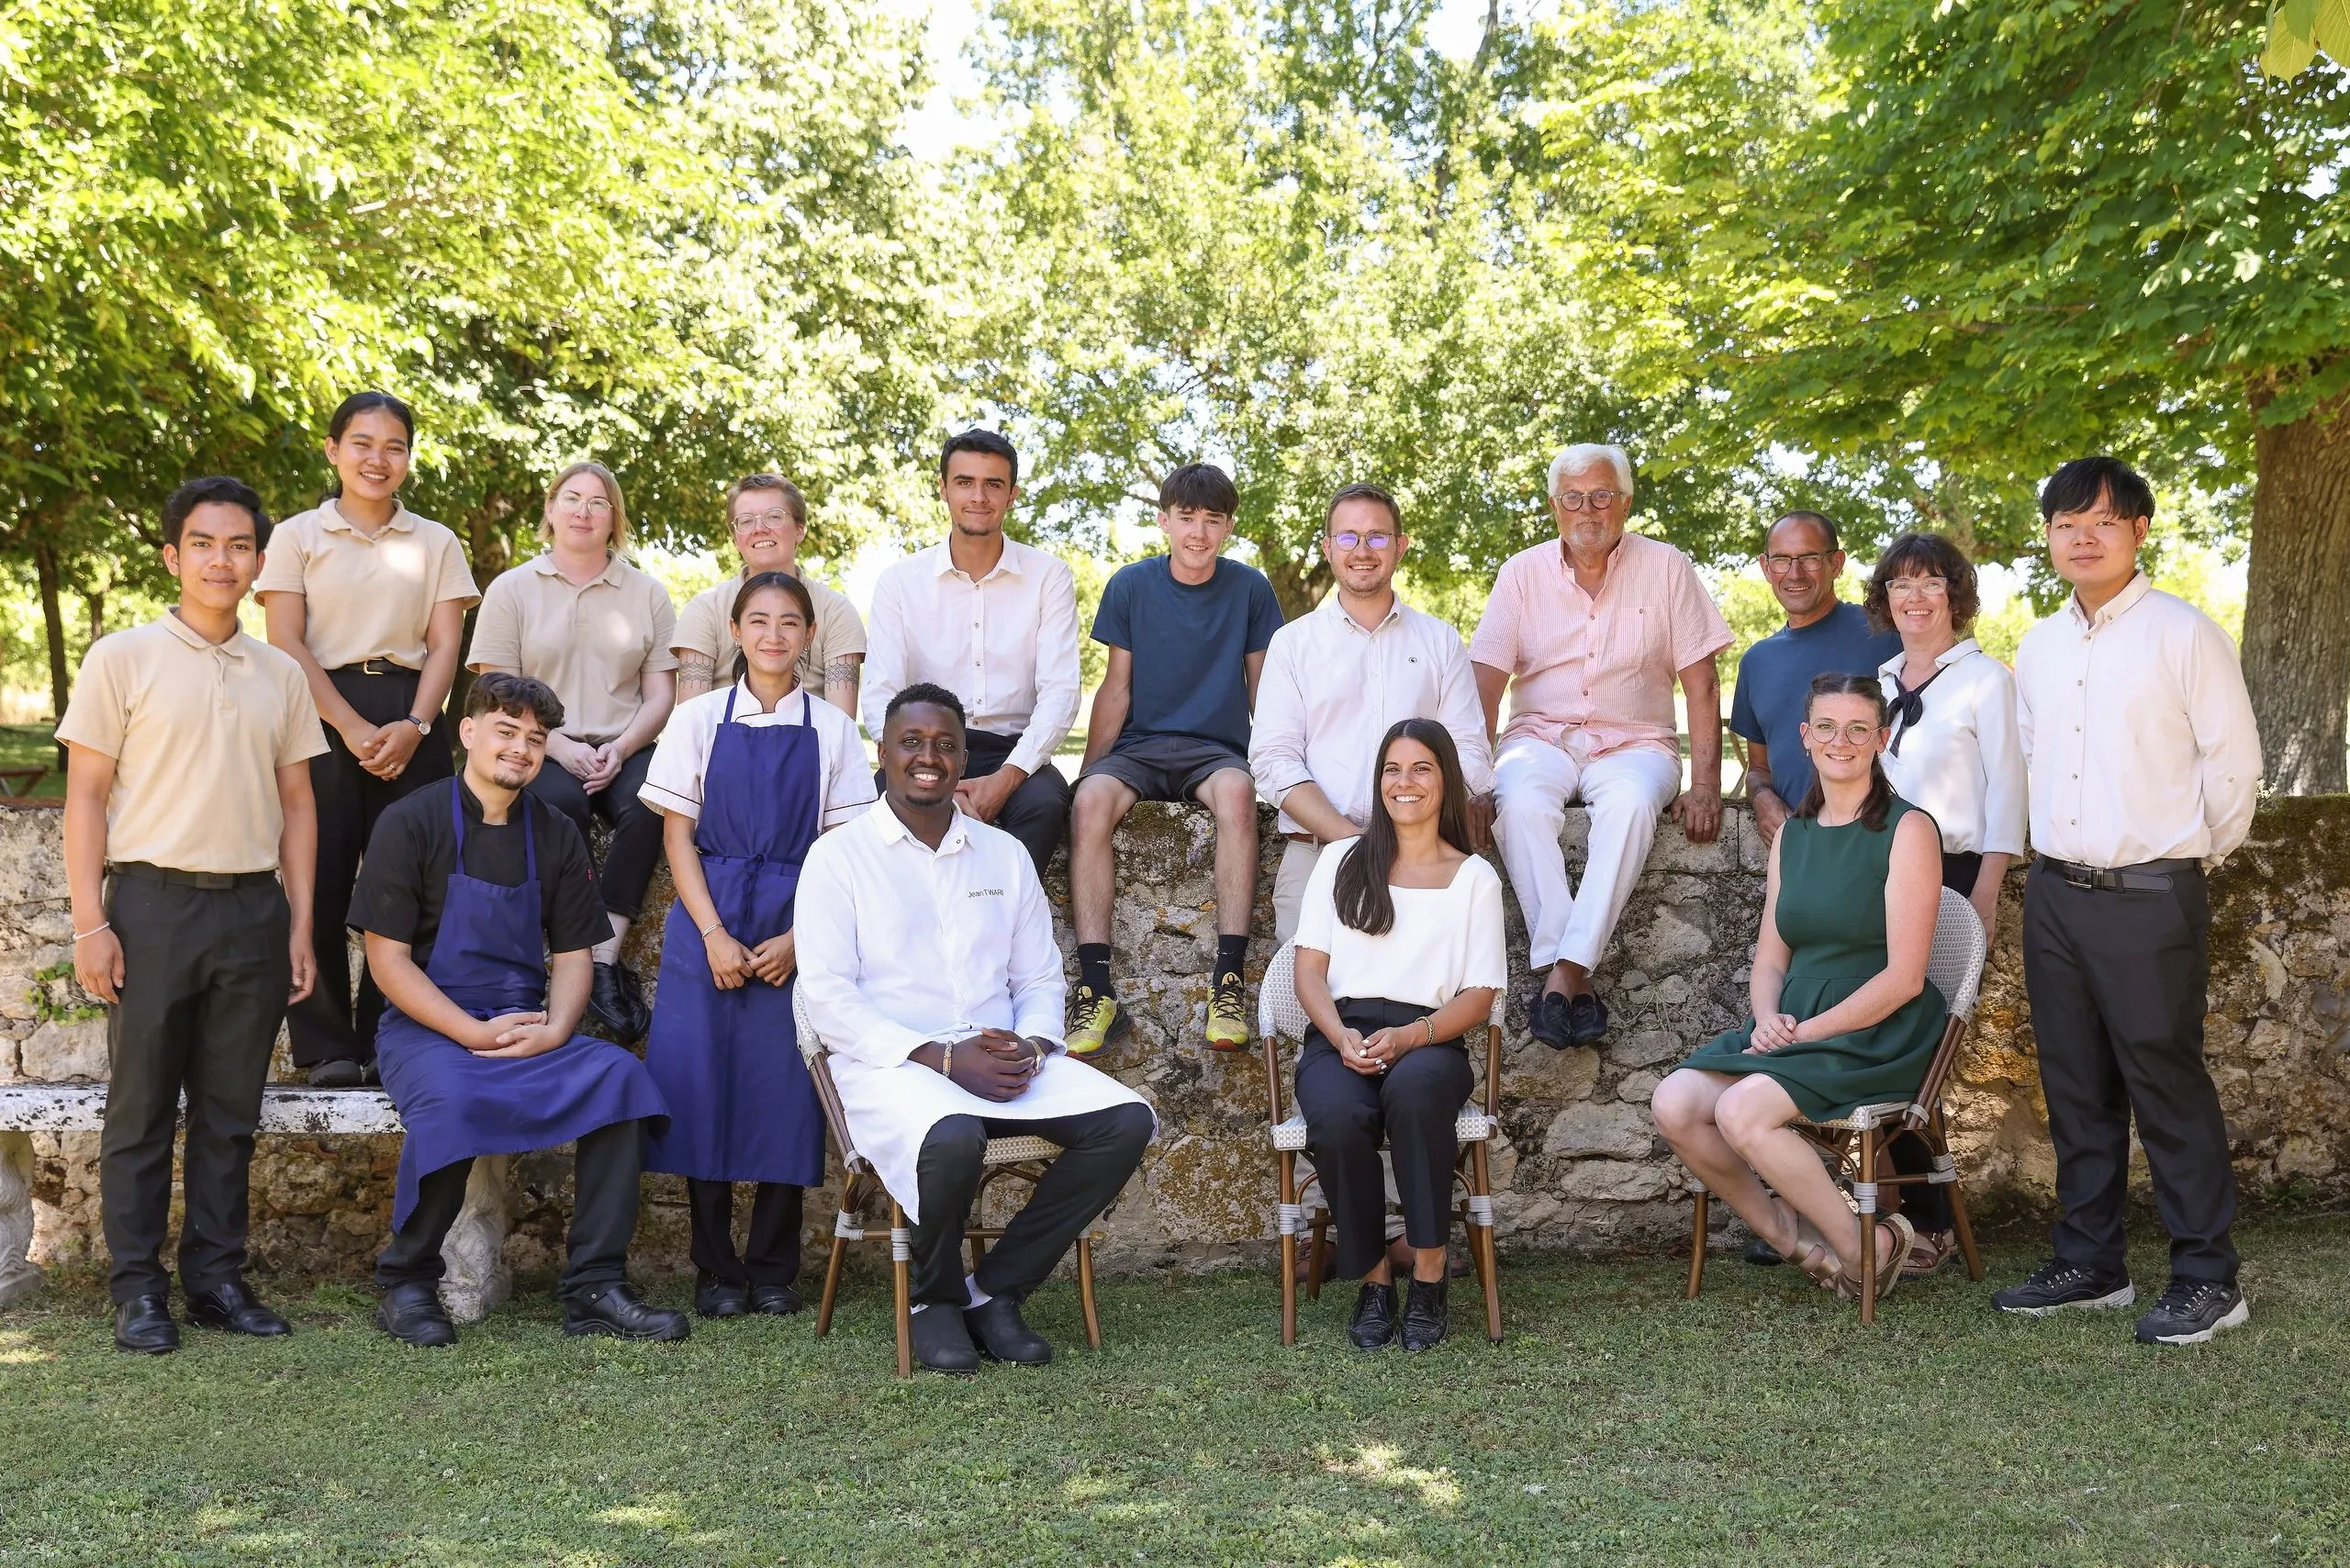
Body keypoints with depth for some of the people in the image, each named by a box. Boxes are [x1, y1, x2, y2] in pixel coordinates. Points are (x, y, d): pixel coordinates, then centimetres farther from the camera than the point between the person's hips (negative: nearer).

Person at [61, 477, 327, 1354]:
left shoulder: (280, 676, 11)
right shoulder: (123, 659, 1)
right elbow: (85, 797, -1)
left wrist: (300, 927, 8)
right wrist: (90, 922, -9)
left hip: (253, 908, 3)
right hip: (154, 899, -3)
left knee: (231, 1111, 8)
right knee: (142, 1109, 1)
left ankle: (216, 1278, 17)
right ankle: (138, 1291, 9)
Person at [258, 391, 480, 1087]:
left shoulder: (436, 542, 13)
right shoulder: (298, 536, 7)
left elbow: (445, 645, 6)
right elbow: (287, 644, -2)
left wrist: (415, 726, -11)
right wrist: (352, 729, -12)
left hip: (411, 721, 2)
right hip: (322, 717, -1)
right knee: (321, 880, -5)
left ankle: (387, 1039, 6)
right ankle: (326, 1045, 3)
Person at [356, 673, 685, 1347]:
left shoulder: (555, 836, 11)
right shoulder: (411, 824, -3)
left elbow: (572, 954, 11)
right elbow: (387, 958, -8)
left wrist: (555, 1030, -11)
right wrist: (474, 1033, -18)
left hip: (525, 1028, 4)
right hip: (427, 1028, -4)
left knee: (618, 1076, -24)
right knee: (450, 1100, -37)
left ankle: (595, 1286, -19)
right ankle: (407, 1283, -12)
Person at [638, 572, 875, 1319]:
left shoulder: (832, 729, 5)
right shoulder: (699, 719, 4)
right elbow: (678, 835, 2)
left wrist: (797, 940, -10)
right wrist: (714, 935, -9)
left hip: (796, 932, 0)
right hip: (708, 927, 0)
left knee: (785, 1094, -1)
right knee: (702, 1085, -2)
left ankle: (773, 1268, 12)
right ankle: (715, 1269, 10)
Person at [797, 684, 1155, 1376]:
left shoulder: (1005, 855, 17)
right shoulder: (838, 857, 3)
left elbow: (1040, 980, 17)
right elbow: (829, 1000, -6)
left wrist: (1030, 1046, -7)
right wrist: (941, 1058, -17)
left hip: (1003, 1060, 5)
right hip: (890, 1062, -5)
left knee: (1126, 1119, -19)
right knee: (953, 1137, -38)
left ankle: (996, 1289, -7)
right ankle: (934, 1300, -6)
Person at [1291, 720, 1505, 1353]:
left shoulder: (1475, 878, 14)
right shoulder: (1344, 861, 18)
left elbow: (1479, 997, 5)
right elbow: (1310, 968, 9)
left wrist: (1407, 1037, -14)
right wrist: (1342, 1037, -12)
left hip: (1428, 1039, -1)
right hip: (1340, 1033, 1)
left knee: (1413, 1088, -39)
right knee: (1339, 1117, -35)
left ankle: (1428, 1274, -26)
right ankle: (1374, 1278, -15)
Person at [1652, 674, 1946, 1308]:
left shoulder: (1908, 830, -7)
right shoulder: (1792, 834, 14)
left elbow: (1904, 977, -13)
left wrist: (1808, 1030, -17)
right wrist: (1768, 1020, -7)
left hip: (1875, 1035, -6)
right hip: (1792, 1028, 7)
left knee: (1742, 1111, -29)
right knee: (1674, 1104, -17)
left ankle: (1868, 1247, -8)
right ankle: (1791, 1238, 1)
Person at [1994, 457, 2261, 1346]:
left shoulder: (2183, 634, -8)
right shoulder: (2039, 647, 11)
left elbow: (2233, 765, -6)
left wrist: (2195, 856, 3)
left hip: (2150, 898, -6)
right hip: (2055, 894, 6)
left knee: (2167, 1088, -3)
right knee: (2076, 1090, 12)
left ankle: (2207, 1279, 8)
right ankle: (2089, 1265, 23)